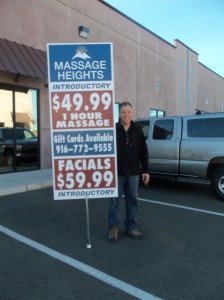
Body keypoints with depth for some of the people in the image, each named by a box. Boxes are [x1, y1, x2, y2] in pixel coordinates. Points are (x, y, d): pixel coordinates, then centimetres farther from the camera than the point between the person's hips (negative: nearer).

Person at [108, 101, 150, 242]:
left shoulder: (138, 131, 5)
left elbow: (144, 153, 8)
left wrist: (146, 170, 4)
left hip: (133, 173, 3)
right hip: (116, 173, -2)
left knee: (132, 201, 10)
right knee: (114, 201, 5)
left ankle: (131, 227, 24)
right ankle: (113, 228, 19)